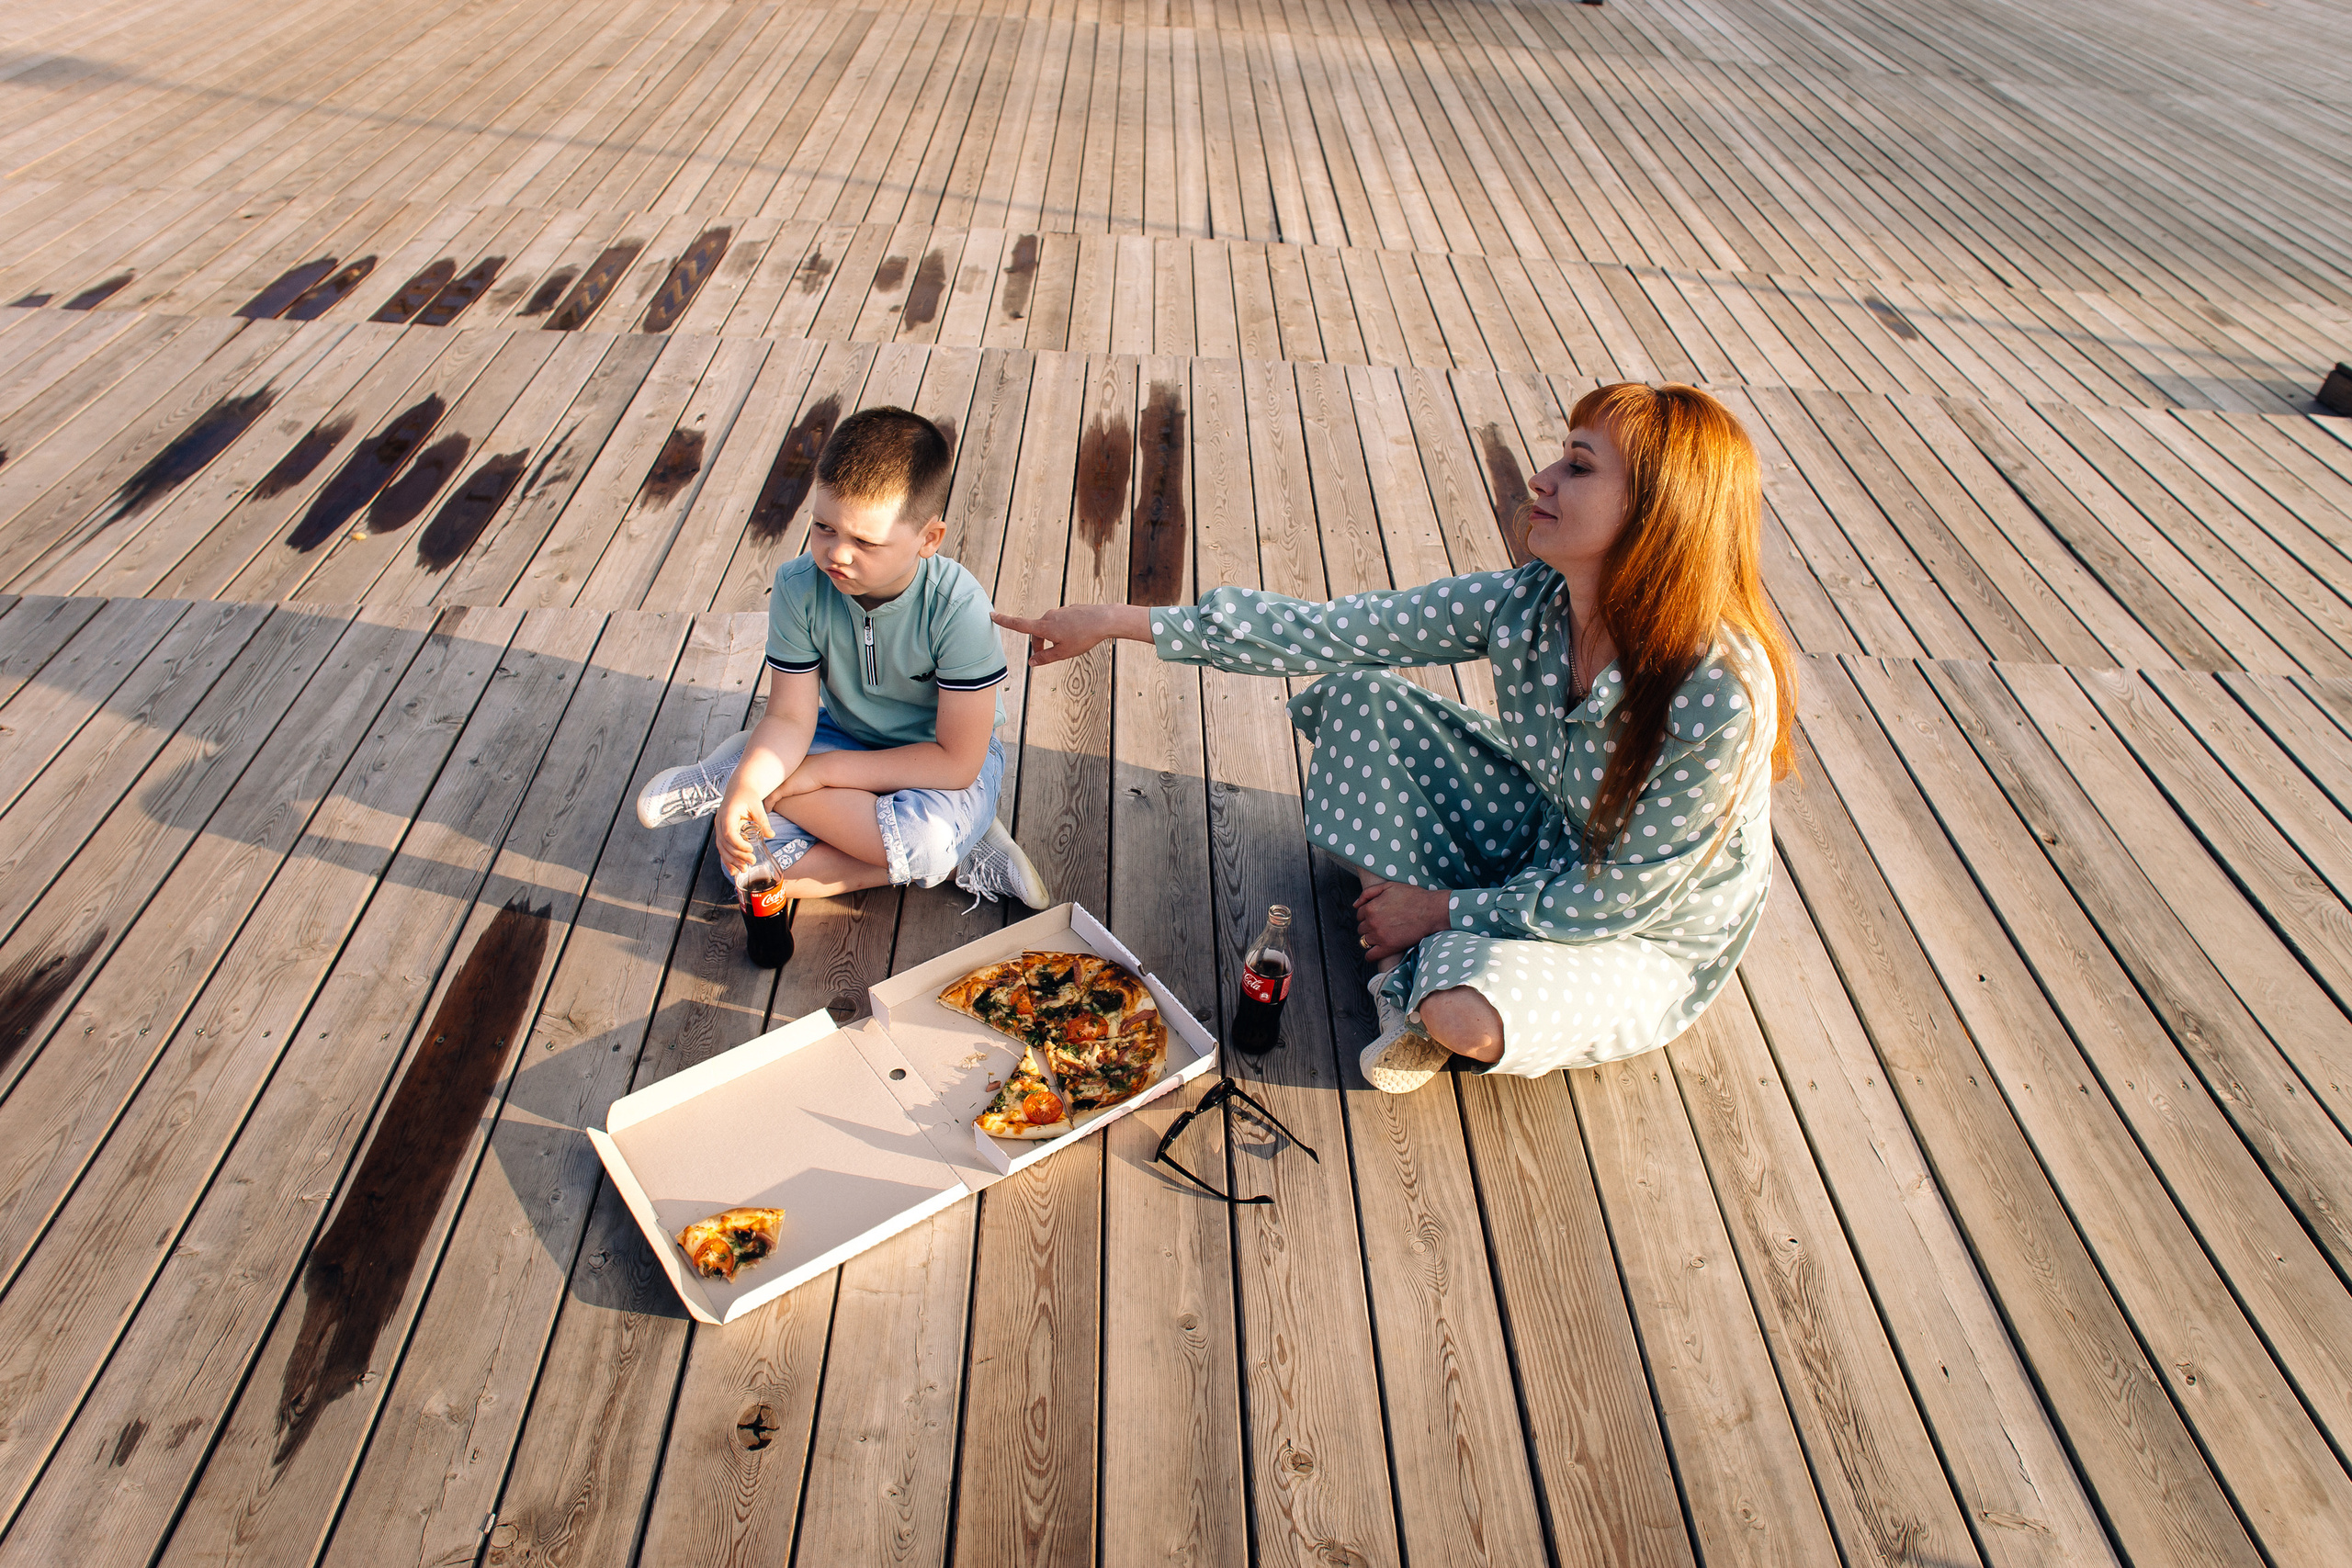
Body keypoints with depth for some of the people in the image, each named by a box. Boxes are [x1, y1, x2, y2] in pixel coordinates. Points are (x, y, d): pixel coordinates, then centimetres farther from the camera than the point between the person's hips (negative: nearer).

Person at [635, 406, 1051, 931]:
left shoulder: (957, 606, -30)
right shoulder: (800, 587, -19)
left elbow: (956, 762, -28)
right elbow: (790, 717, -13)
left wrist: (821, 771, -25)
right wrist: (747, 784, -35)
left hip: (944, 761, -3)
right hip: (846, 736, 3)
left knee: (925, 839, -38)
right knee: (742, 852, -18)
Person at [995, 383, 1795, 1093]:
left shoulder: (1722, 692, -34)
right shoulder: (1526, 605, -19)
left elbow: (1625, 895, -24)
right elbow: (1332, 632, -18)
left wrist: (1442, 908, -17)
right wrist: (1120, 621, -20)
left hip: (1650, 938, -5)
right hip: (1543, 842, 5)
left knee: (1466, 1010, -36)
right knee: (1360, 696, -11)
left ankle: (1430, 971, 2)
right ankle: (1411, 962, -4)